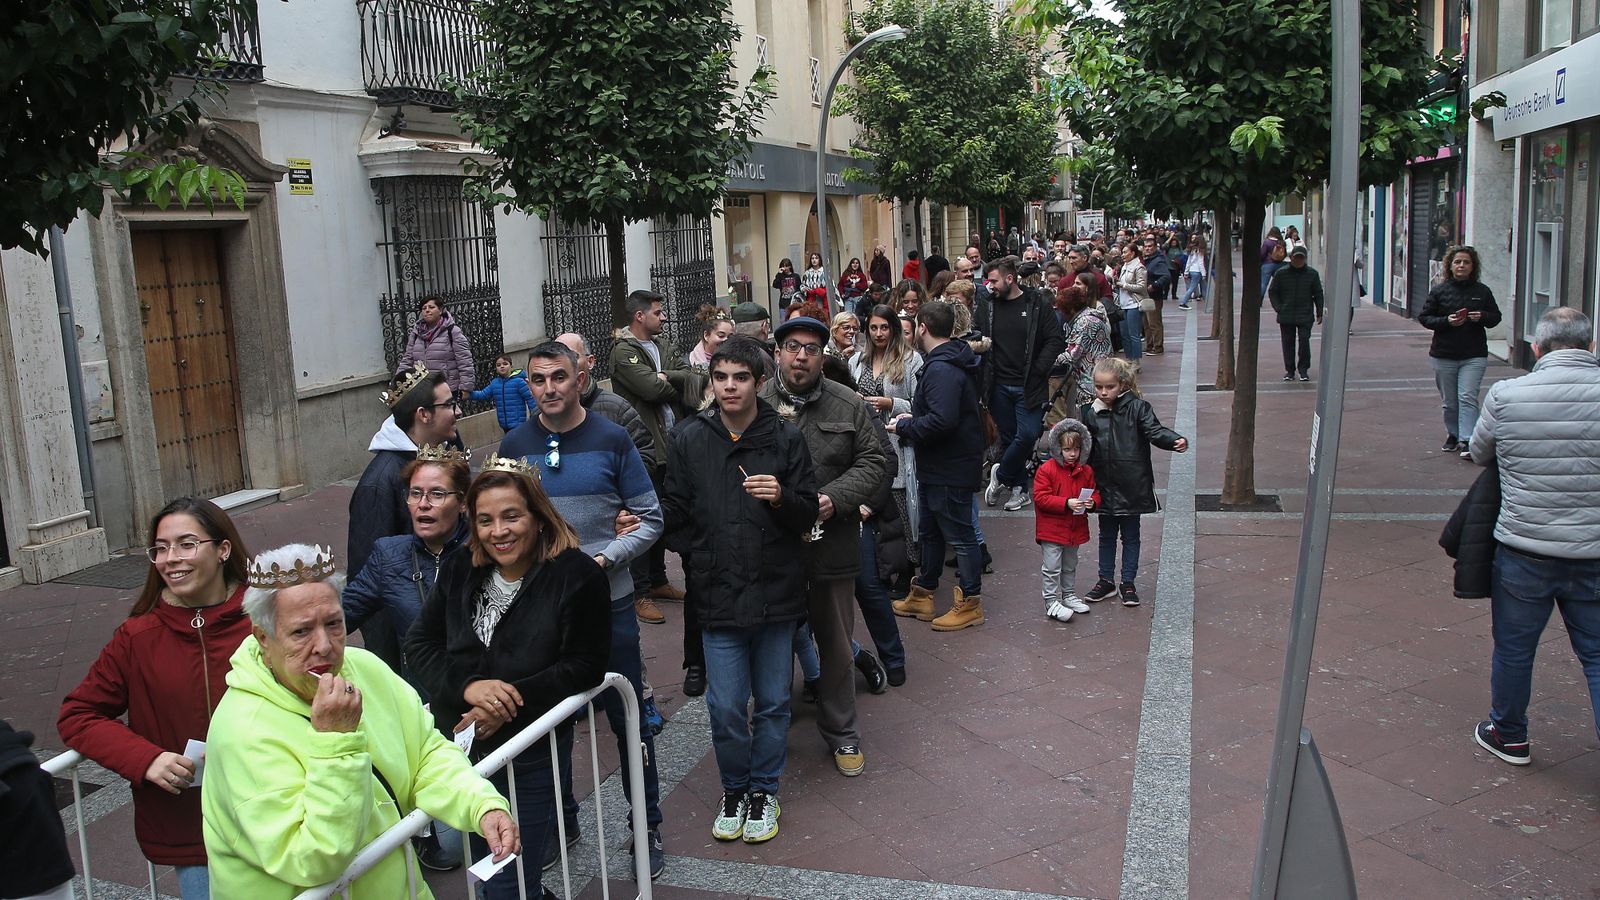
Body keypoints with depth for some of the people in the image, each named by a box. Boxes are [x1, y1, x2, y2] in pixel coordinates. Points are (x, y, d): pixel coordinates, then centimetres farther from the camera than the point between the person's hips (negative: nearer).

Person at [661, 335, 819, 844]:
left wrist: (781, 497, -20)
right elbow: (676, 515, 6)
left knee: (773, 702, 11)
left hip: (776, 592, 0)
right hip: (718, 594, 0)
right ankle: (734, 790, 27)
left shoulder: (785, 439, -1)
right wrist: (708, 557, -1)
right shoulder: (688, 440, 1)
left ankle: (763, 790, 31)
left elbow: (808, 514, 0)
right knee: (725, 707, 4)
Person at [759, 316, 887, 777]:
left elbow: (871, 462, 3)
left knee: (836, 646, 14)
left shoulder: (848, 405, 3)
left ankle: (842, 734, 31)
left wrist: (834, 498, -13)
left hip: (831, 547, 2)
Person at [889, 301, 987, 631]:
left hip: (950, 469, -11)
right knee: (930, 530, 19)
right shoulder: (953, 362, 11)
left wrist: (904, 426, -17)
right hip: (937, 467, 11)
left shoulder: (941, 369, -23)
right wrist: (914, 419, 7)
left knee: (959, 533, 2)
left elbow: (942, 421, -32)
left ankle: (970, 603, 14)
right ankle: (922, 596, 31)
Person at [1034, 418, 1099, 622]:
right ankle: (1051, 601, 4)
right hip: (1052, 528, -5)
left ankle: (1069, 595, 35)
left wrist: (1091, 502, -12)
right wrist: (1067, 503, -26)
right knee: (1052, 567, -4)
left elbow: (1095, 493, 13)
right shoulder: (1046, 470, -13)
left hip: (1075, 528, 5)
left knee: (1070, 566, 20)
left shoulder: (1086, 471, 4)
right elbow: (1041, 498, -17)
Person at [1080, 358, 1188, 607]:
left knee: (1130, 535, 11)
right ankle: (1106, 581, 29)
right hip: (1104, 485, 3)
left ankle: (1128, 583, 23)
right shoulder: (1089, 412, -1)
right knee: (1107, 536, 16)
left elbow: (1155, 431, -17)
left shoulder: (1137, 408, -9)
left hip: (1132, 485, -3)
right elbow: (1082, 446, 10)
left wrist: (1176, 441, -33)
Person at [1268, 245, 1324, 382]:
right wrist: (1278, 308, -2)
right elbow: (1272, 292, 8)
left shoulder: (1312, 274, 2)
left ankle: (1303, 370, 6)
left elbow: (1318, 294, 8)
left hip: (1305, 316, -1)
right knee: (1288, 343, 6)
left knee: (1304, 341, -6)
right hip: (1286, 317, 1)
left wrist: (1319, 313, 6)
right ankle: (1289, 370, 16)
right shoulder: (1281, 274, 0)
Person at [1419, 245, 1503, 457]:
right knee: (1449, 401, 10)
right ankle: (1453, 436, 27)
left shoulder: (1482, 291, 4)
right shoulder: (1439, 290, 2)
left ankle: (1467, 440, -13)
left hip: (1474, 356, -1)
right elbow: (1424, 317, 2)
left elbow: (1496, 317, 12)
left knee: (1467, 398, -12)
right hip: (1444, 356, 1)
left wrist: (1482, 317, -10)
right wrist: (1446, 321, -15)